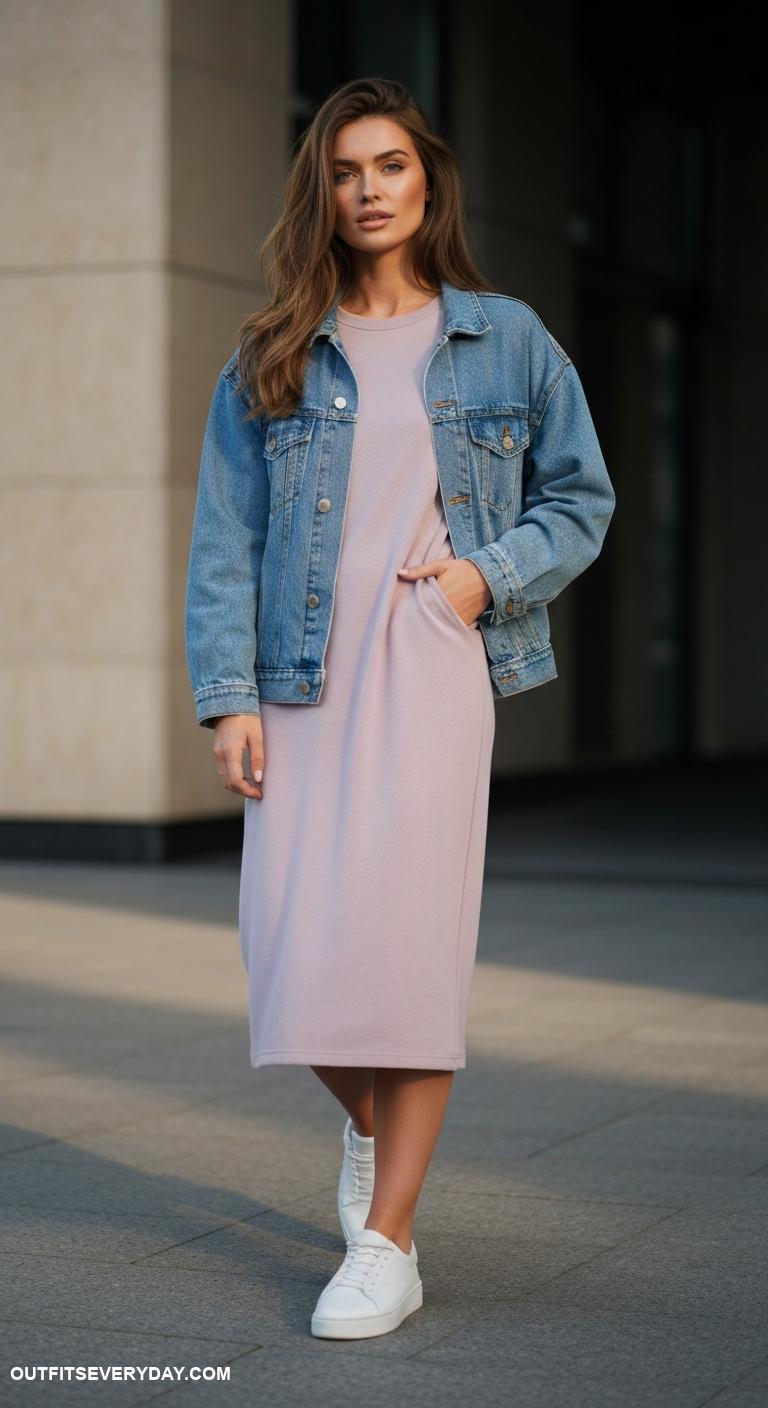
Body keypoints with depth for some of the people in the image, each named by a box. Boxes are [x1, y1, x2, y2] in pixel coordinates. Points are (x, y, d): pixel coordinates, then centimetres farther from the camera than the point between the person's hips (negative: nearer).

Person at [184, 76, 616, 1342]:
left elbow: (581, 502, 13)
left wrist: (492, 573, -6)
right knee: (296, 949, -3)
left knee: (410, 939, -9)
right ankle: (369, 1125, 31)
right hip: (303, 680, 2)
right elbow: (224, 539, 6)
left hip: (436, 672, -1)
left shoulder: (506, 339, 9)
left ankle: (387, 1244, -1)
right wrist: (228, 697, -4)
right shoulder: (269, 360, 10)